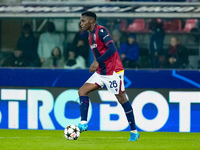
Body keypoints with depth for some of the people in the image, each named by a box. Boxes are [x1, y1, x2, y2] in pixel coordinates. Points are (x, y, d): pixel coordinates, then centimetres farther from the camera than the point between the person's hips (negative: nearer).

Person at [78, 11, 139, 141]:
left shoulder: (101, 31, -15)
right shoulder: (91, 35, 14)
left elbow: (112, 49, -25)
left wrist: (97, 62, -27)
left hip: (113, 71, -9)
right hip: (101, 72, 9)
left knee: (121, 98, -3)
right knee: (82, 91, -3)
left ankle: (134, 132, 6)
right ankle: (83, 124, -7)